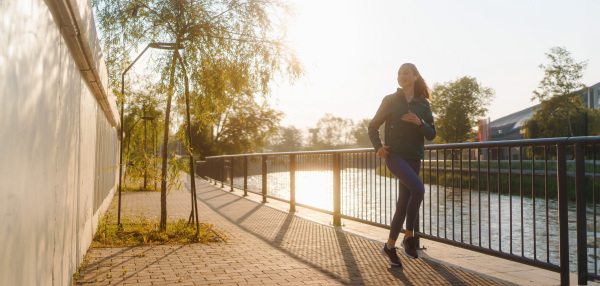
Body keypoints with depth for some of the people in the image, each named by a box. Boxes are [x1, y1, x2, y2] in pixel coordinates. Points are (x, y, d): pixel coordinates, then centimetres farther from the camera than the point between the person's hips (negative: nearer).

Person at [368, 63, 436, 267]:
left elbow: (431, 134, 5)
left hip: (414, 158, 4)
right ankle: (409, 237, -10)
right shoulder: (390, 101, 2)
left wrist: (419, 122, -14)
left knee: (403, 203, 6)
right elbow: (373, 126, 7)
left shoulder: (423, 104, 10)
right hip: (395, 155, -4)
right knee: (418, 189, -27)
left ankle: (390, 246, 20)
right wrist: (378, 147, -8)